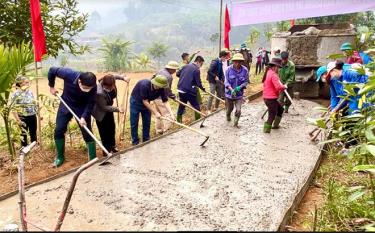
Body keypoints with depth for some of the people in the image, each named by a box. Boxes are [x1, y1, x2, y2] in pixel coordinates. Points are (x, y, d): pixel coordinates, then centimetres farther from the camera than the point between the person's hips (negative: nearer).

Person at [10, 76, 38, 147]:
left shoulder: (30, 92, 5)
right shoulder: (15, 94, -12)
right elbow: (13, 108, -13)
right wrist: (18, 120, -17)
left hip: (33, 116, 5)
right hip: (23, 118, -5)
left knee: (33, 134, 15)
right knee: (23, 134, 8)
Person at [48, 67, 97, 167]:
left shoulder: (92, 87, -32)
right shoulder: (69, 74, -34)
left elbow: (90, 103, -18)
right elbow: (52, 70, -14)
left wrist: (84, 117, -31)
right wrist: (51, 86, -2)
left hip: (82, 108, -1)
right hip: (66, 104, 1)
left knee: (87, 133, -4)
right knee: (59, 130, 1)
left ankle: (93, 159, 6)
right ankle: (60, 157, 18)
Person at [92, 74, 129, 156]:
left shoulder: (111, 83, -24)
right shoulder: (99, 93, -40)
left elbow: (115, 76, 3)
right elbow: (104, 107, -28)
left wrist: (123, 78, -6)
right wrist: (117, 109, -27)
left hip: (108, 108, 7)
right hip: (101, 112, -7)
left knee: (112, 128, 17)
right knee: (104, 131, 0)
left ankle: (112, 146, 36)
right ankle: (106, 151, 15)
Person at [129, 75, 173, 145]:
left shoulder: (161, 89, -22)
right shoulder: (144, 85, -38)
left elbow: (165, 102, -18)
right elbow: (145, 101, -31)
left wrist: (171, 113, -33)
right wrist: (155, 112, -30)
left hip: (146, 103, 5)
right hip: (135, 101, -5)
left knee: (147, 123, 7)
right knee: (134, 123, -2)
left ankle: (146, 141, 21)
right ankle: (135, 143, 11)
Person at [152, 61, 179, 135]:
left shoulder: (160, 71, 10)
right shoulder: (169, 76, -19)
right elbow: (167, 89, -21)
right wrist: (173, 96, -8)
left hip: (154, 96, 10)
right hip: (161, 98, -10)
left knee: (159, 114, 21)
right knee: (168, 115, -5)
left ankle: (159, 131, 32)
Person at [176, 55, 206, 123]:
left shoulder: (186, 66, 9)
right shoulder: (196, 70, -11)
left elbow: (177, 74, 16)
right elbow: (198, 83, -12)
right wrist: (203, 89, 5)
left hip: (180, 89, 7)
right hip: (189, 91, -7)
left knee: (181, 106, 16)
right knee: (196, 106, 7)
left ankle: (179, 121, 21)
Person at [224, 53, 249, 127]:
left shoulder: (245, 70, -13)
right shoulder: (229, 69, -13)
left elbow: (246, 81, -6)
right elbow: (226, 81, -11)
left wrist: (240, 87, -23)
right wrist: (231, 89, -26)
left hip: (239, 94, 0)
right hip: (229, 93, 1)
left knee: (238, 110, -10)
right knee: (229, 108, 21)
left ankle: (236, 122, 18)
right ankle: (228, 116, 57)